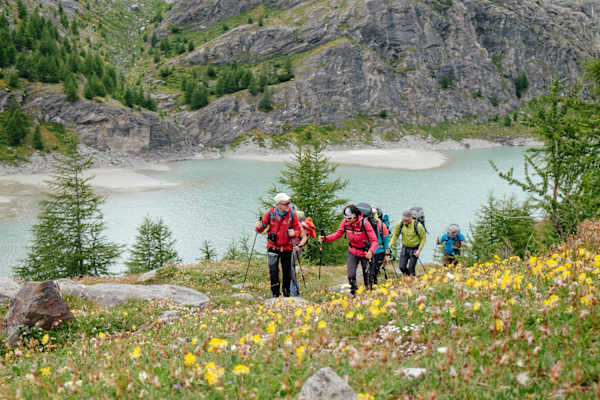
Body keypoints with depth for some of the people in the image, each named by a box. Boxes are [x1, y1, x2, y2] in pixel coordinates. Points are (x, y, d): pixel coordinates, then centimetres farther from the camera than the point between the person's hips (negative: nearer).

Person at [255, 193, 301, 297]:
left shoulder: (292, 213, -7)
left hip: (286, 247, 1)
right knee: (273, 271, -8)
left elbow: (297, 230, 1)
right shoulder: (270, 212, -8)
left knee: (287, 272, 6)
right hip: (273, 246, -1)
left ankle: (286, 294, 22)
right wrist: (258, 227, -22)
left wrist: (294, 233, -21)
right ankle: (275, 294, 4)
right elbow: (262, 228, 1)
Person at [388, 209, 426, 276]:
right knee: (402, 267, 1)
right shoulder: (400, 224, -12)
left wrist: (419, 250, -14)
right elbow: (395, 235, 4)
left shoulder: (417, 225, -22)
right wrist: (390, 246, -5)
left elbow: (423, 238, -9)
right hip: (405, 248, 3)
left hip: (414, 249, -3)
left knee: (411, 268, -7)